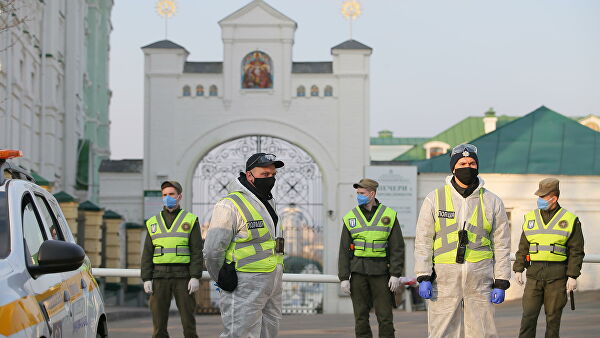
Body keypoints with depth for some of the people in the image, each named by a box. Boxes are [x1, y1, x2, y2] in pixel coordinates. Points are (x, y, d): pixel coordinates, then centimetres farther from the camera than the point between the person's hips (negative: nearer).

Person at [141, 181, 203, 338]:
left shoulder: (190, 220, 3)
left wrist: (195, 277, -12)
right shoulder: (153, 223, 11)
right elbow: (147, 253, 9)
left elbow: (197, 251, -2)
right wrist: (146, 279, -1)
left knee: (188, 320, -4)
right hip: (159, 277, 2)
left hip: (183, 277, -2)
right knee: (159, 322, 1)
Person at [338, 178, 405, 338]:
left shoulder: (389, 215, 3)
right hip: (358, 272, 2)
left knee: (385, 316, -2)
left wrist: (395, 274, -7)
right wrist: (344, 278, 0)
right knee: (361, 317, 3)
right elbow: (344, 251, 7)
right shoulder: (350, 218, 8)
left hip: (381, 271, -2)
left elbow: (397, 248, 1)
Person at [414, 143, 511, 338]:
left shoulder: (492, 202, 9)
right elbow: (423, 241, 4)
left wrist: (501, 284, 2)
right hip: (443, 283, -1)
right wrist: (423, 278, -4)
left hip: (480, 284, 1)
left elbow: (502, 246, 9)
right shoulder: (435, 199, 6)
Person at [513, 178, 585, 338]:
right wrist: (518, 270, 7)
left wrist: (573, 277, -8)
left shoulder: (570, 220, 0)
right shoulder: (531, 218, 10)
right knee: (529, 314, -5)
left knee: (553, 316, 3)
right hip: (534, 273, 2)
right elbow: (523, 247, 13)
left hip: (557, 275, -2)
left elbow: (576, 251, -2)